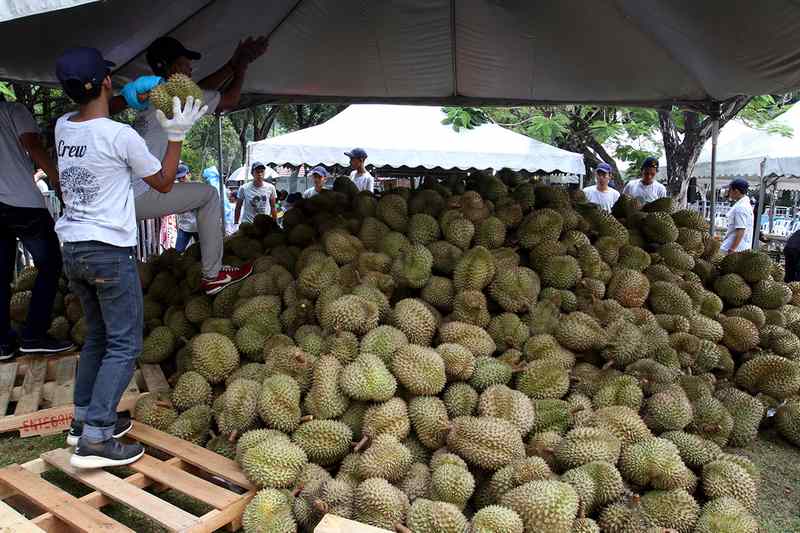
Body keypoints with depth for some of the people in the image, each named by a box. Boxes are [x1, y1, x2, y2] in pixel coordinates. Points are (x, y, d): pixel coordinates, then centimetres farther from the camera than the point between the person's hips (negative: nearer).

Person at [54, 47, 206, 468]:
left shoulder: (63, 127, 5)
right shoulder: (121, 136, -15)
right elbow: (163, 181, -1)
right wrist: (176, 136, 4)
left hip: (72, 250, 8)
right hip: (110, 252, -7)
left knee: (97, 336, 20)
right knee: (124, 345, -1)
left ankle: (84, 418, 27)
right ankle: (95, 438, -3)